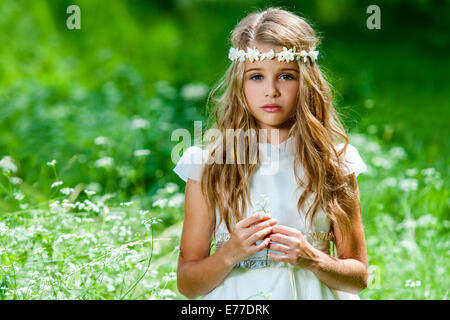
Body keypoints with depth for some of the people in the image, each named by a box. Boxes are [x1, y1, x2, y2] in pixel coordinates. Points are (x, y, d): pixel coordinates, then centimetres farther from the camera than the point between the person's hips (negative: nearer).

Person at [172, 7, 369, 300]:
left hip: (311, 292, 0)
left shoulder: (334, 162, 3)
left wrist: (313, 259, -11)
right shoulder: (209, 165, 1)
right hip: (234, 297, 1)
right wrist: (230, 253, -15)